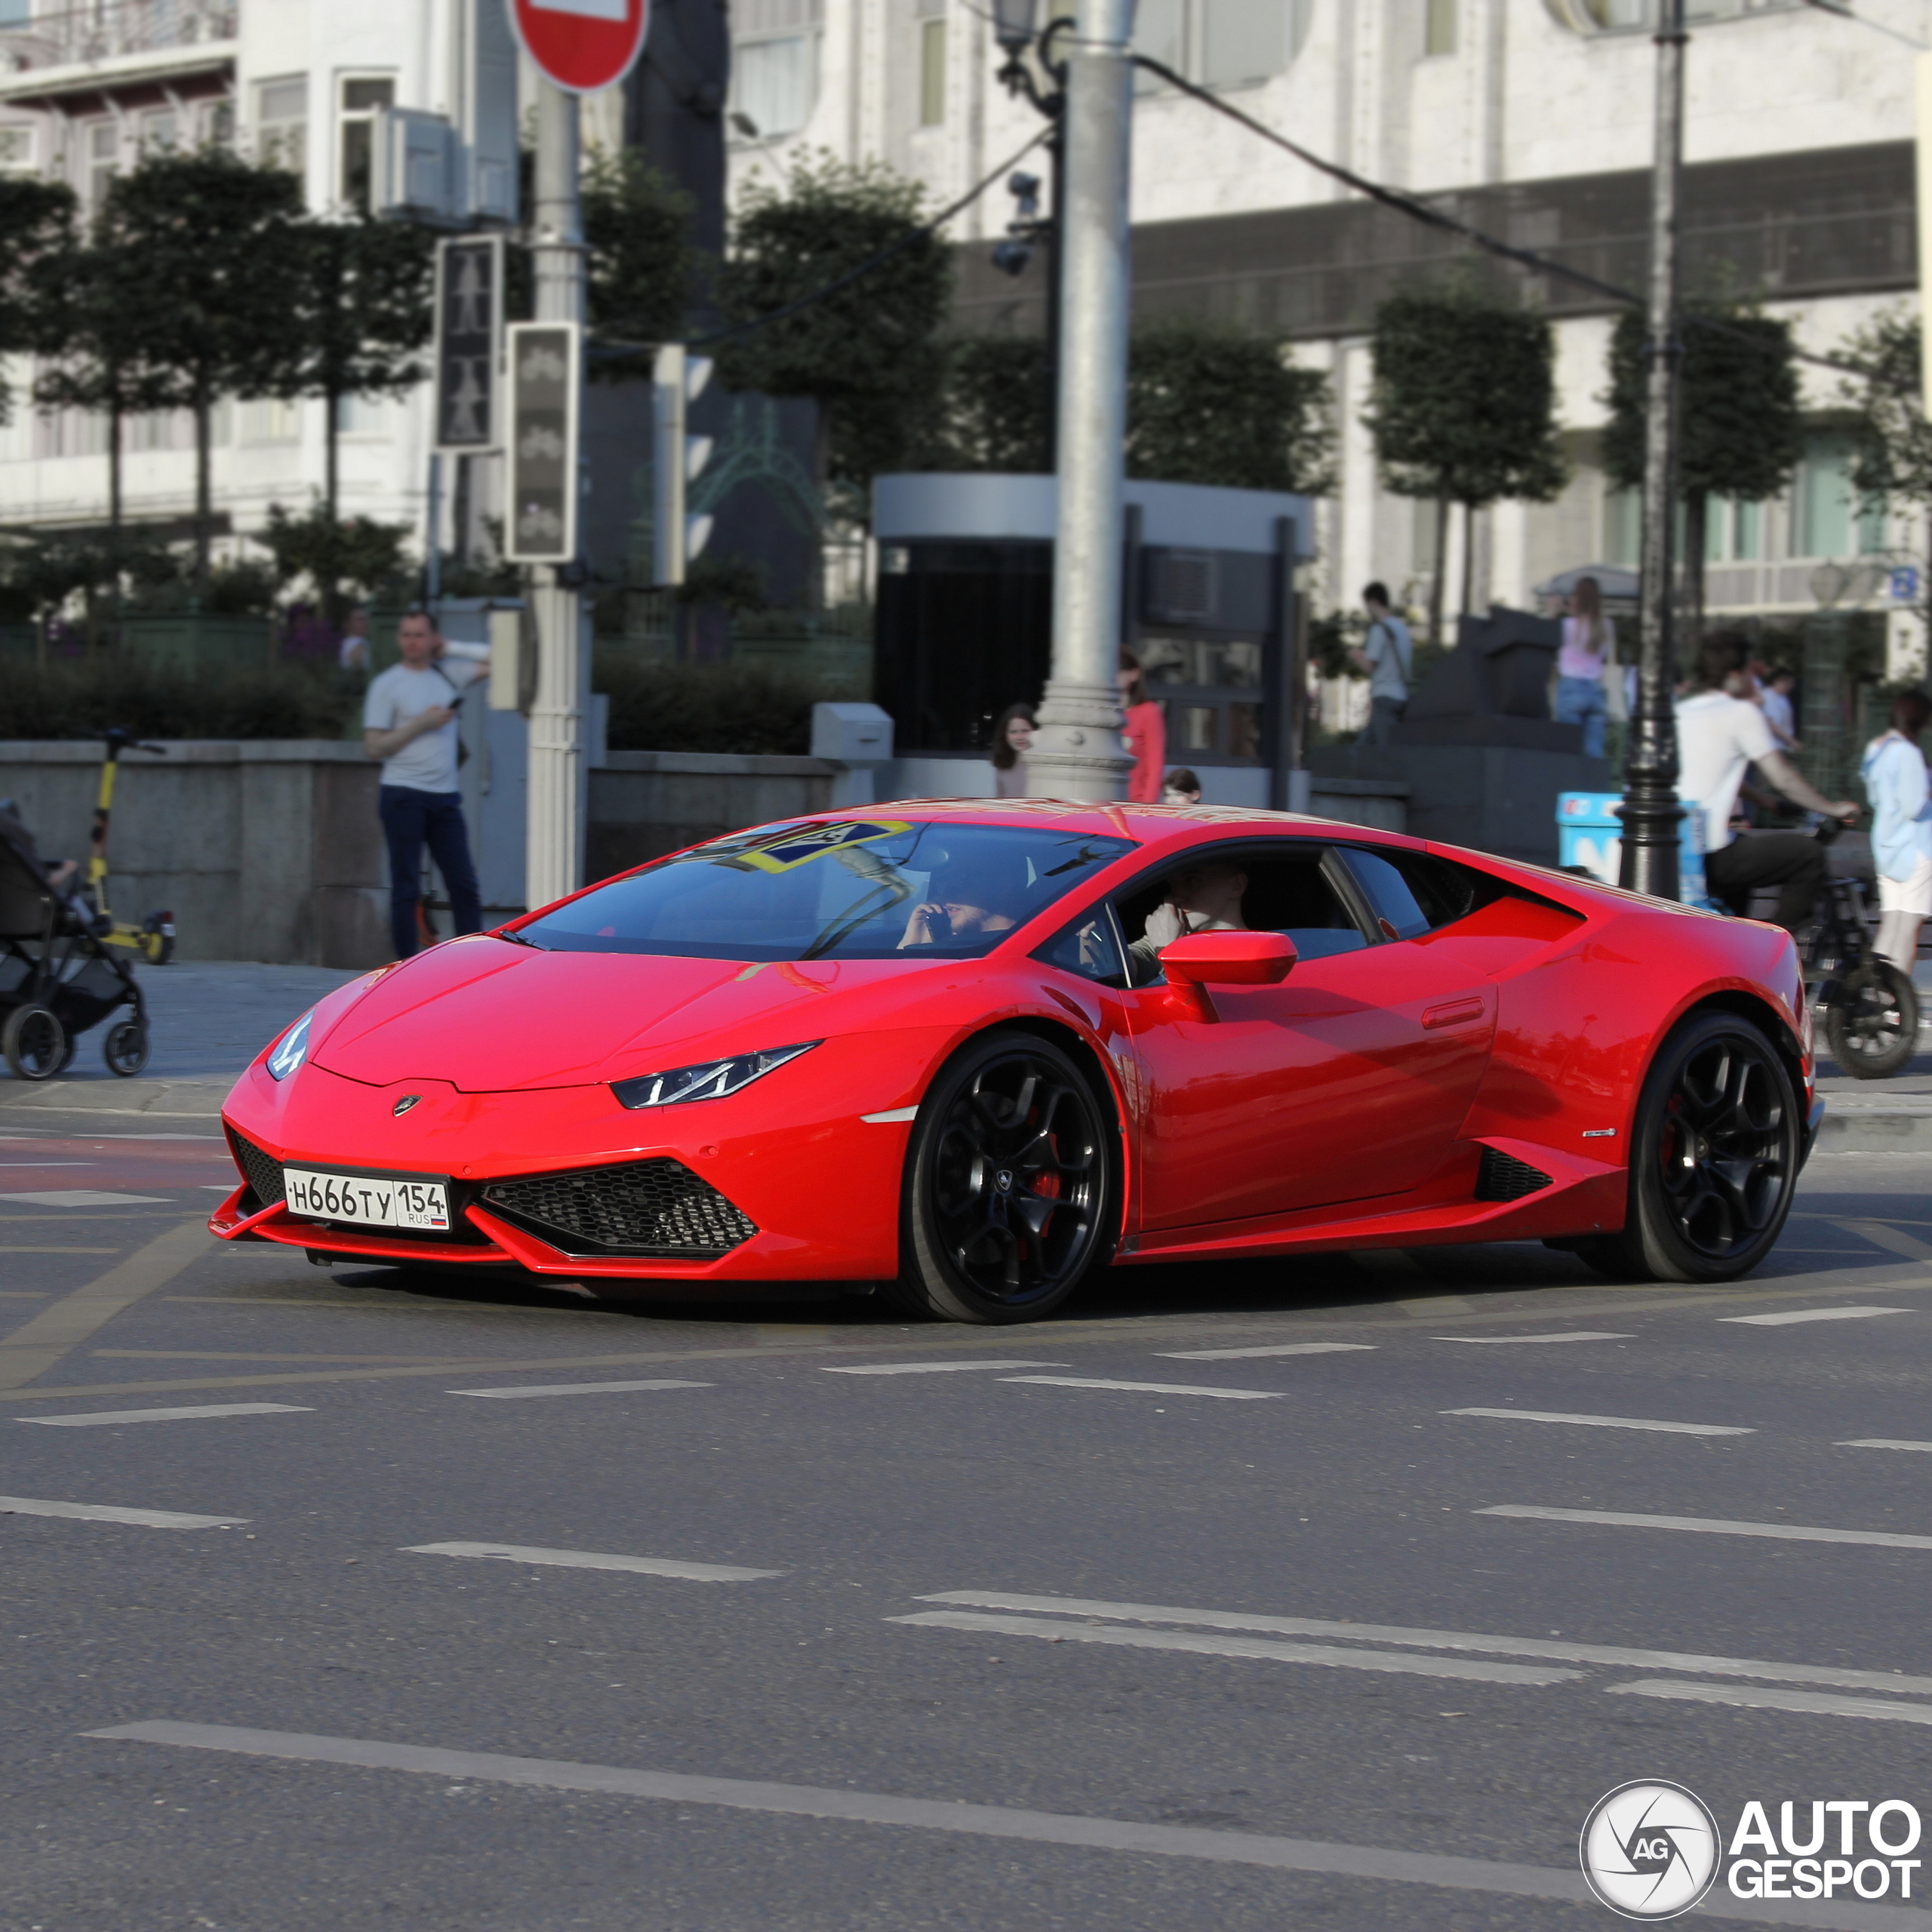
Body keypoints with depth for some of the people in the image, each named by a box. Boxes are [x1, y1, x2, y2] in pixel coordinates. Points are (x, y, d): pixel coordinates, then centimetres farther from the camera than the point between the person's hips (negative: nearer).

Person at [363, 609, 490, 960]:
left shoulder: (449, 673, 12)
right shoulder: (386, 684, 1)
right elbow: (374, 746, -3)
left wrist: (451, 649, 7)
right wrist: (421, 724, -11)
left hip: (445, 798, 4)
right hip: (404, 796, -4)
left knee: (465, 885, -1)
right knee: (406, 888, -2)